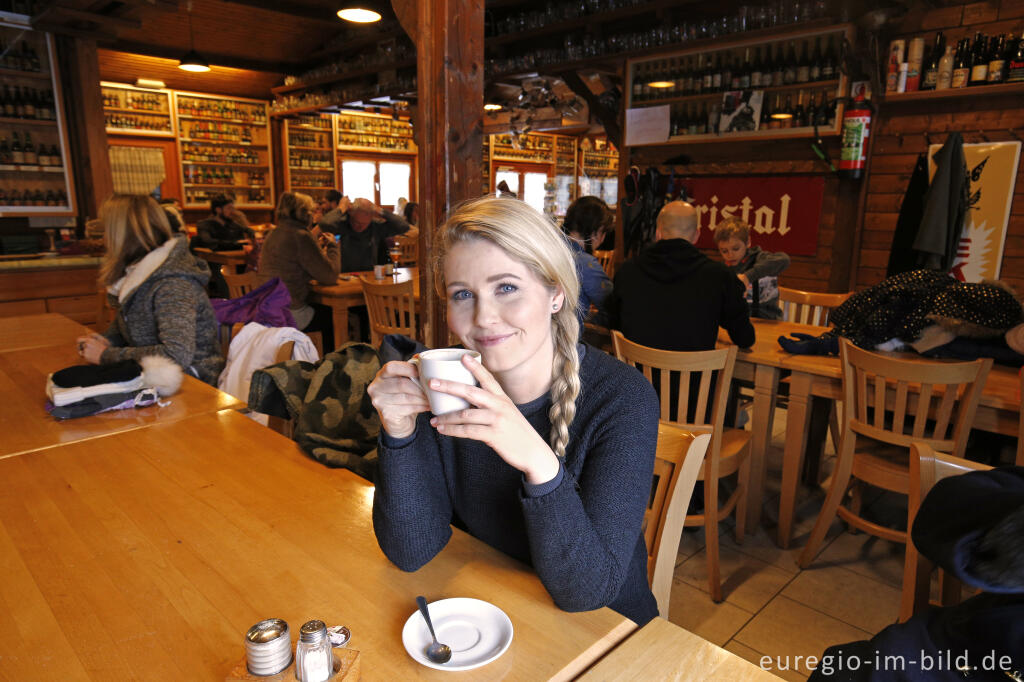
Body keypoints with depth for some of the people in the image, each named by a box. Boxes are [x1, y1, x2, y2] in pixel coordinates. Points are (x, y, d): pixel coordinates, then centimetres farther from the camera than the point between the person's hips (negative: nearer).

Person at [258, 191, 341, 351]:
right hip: (289, 316, -9)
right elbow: (330, 275, -14)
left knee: (326, 310, 25)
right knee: (333, 316, 13)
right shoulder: (301, 236, -17)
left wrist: (317, 246, 22)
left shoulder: (275, 233, 11)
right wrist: (332, 246, 1)